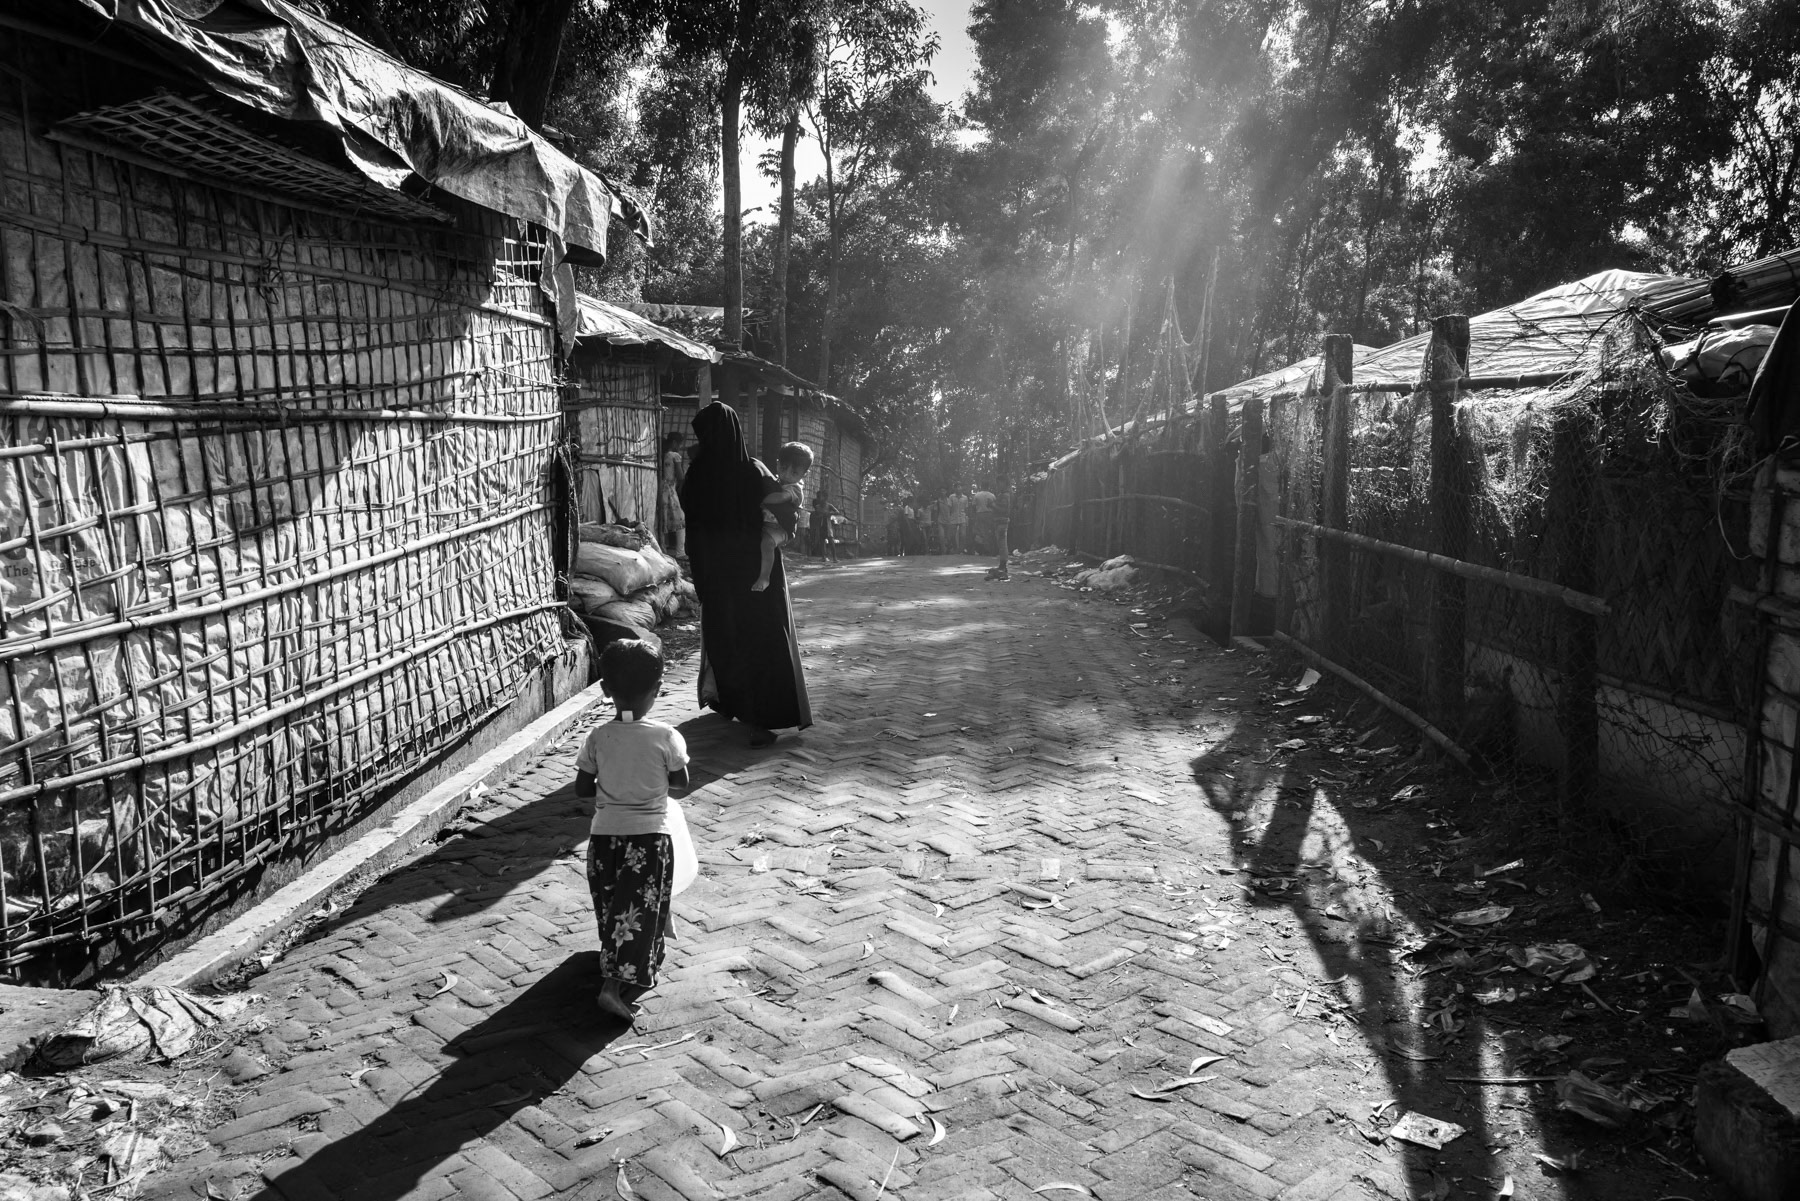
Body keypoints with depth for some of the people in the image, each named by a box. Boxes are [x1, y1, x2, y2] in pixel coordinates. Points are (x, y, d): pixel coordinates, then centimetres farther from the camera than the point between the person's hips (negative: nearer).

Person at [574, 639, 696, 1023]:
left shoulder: (598, 737, -6)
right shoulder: (666, 737, -11)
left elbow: (582, 789, 0)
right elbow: (680, 782, 2)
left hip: (605, 834, 3)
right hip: (650, 835, -3)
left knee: (612, 911, 20)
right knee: (640, 912, 1)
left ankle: (614, 970, 35)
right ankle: (615, 986, -10)